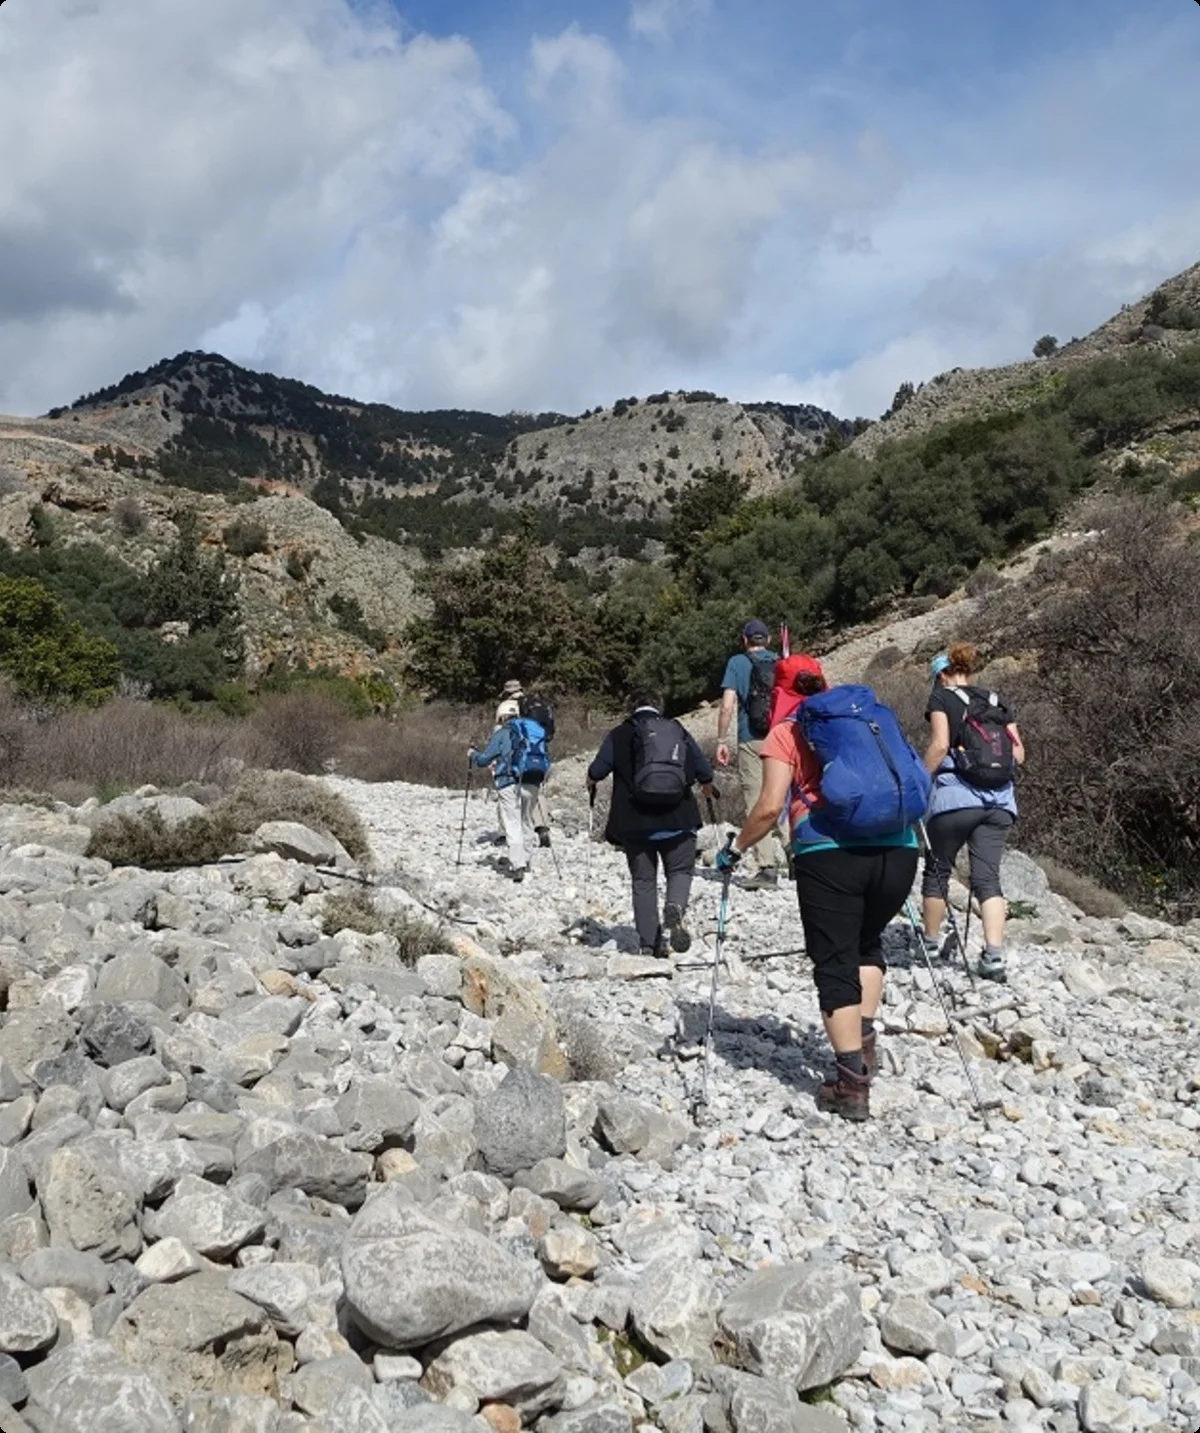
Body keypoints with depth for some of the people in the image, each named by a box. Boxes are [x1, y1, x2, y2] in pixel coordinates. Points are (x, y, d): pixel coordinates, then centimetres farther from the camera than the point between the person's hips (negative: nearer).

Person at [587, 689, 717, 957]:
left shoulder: (620, 735, 3)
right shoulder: (679, 731, 10)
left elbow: (596, 771, 0)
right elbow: (704, 772, 13)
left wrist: (591, 784, 24)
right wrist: (708, 789, 35)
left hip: (635, 824, -1)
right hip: (678, 820, 1)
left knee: (643, 881, 9)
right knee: (680, 871, 13)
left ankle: (649, 943, 5)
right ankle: (675, 908, -18)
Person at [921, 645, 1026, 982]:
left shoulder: (942, 697, 4)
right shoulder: (996, 703, 18)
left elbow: (940, 745, -11)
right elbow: (1019, 754, 11)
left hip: (955, 797, -4)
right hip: (1001, 800, 4)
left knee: (938, 870, 12)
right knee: (988, 878, 3)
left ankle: (930, 944, 23)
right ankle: (994, 955, -9)